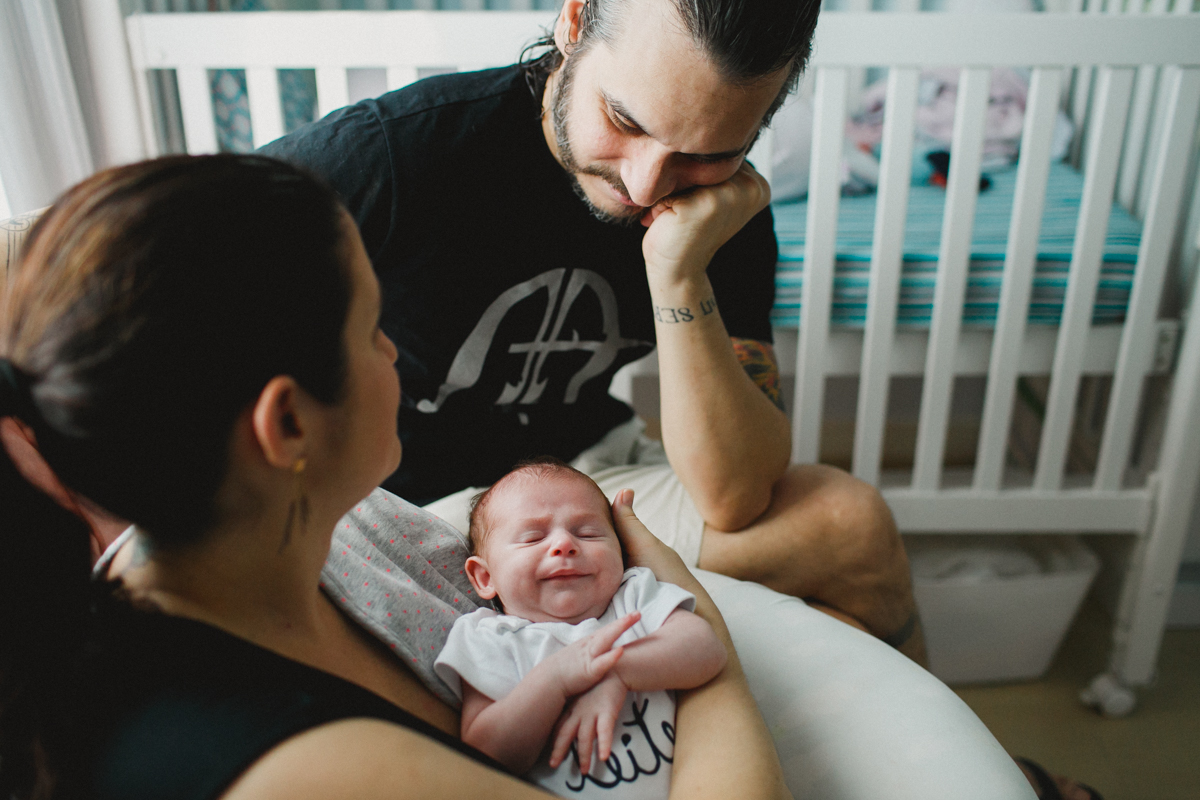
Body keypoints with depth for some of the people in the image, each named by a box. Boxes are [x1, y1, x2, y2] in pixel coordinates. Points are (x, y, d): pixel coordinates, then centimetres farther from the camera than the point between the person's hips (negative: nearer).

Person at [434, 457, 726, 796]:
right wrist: (556, 678, -17)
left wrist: (618, 671, -16)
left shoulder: (637, 595, 10)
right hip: (559, 794, -2)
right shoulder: (488, 641, 3)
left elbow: (708, 648, -5)